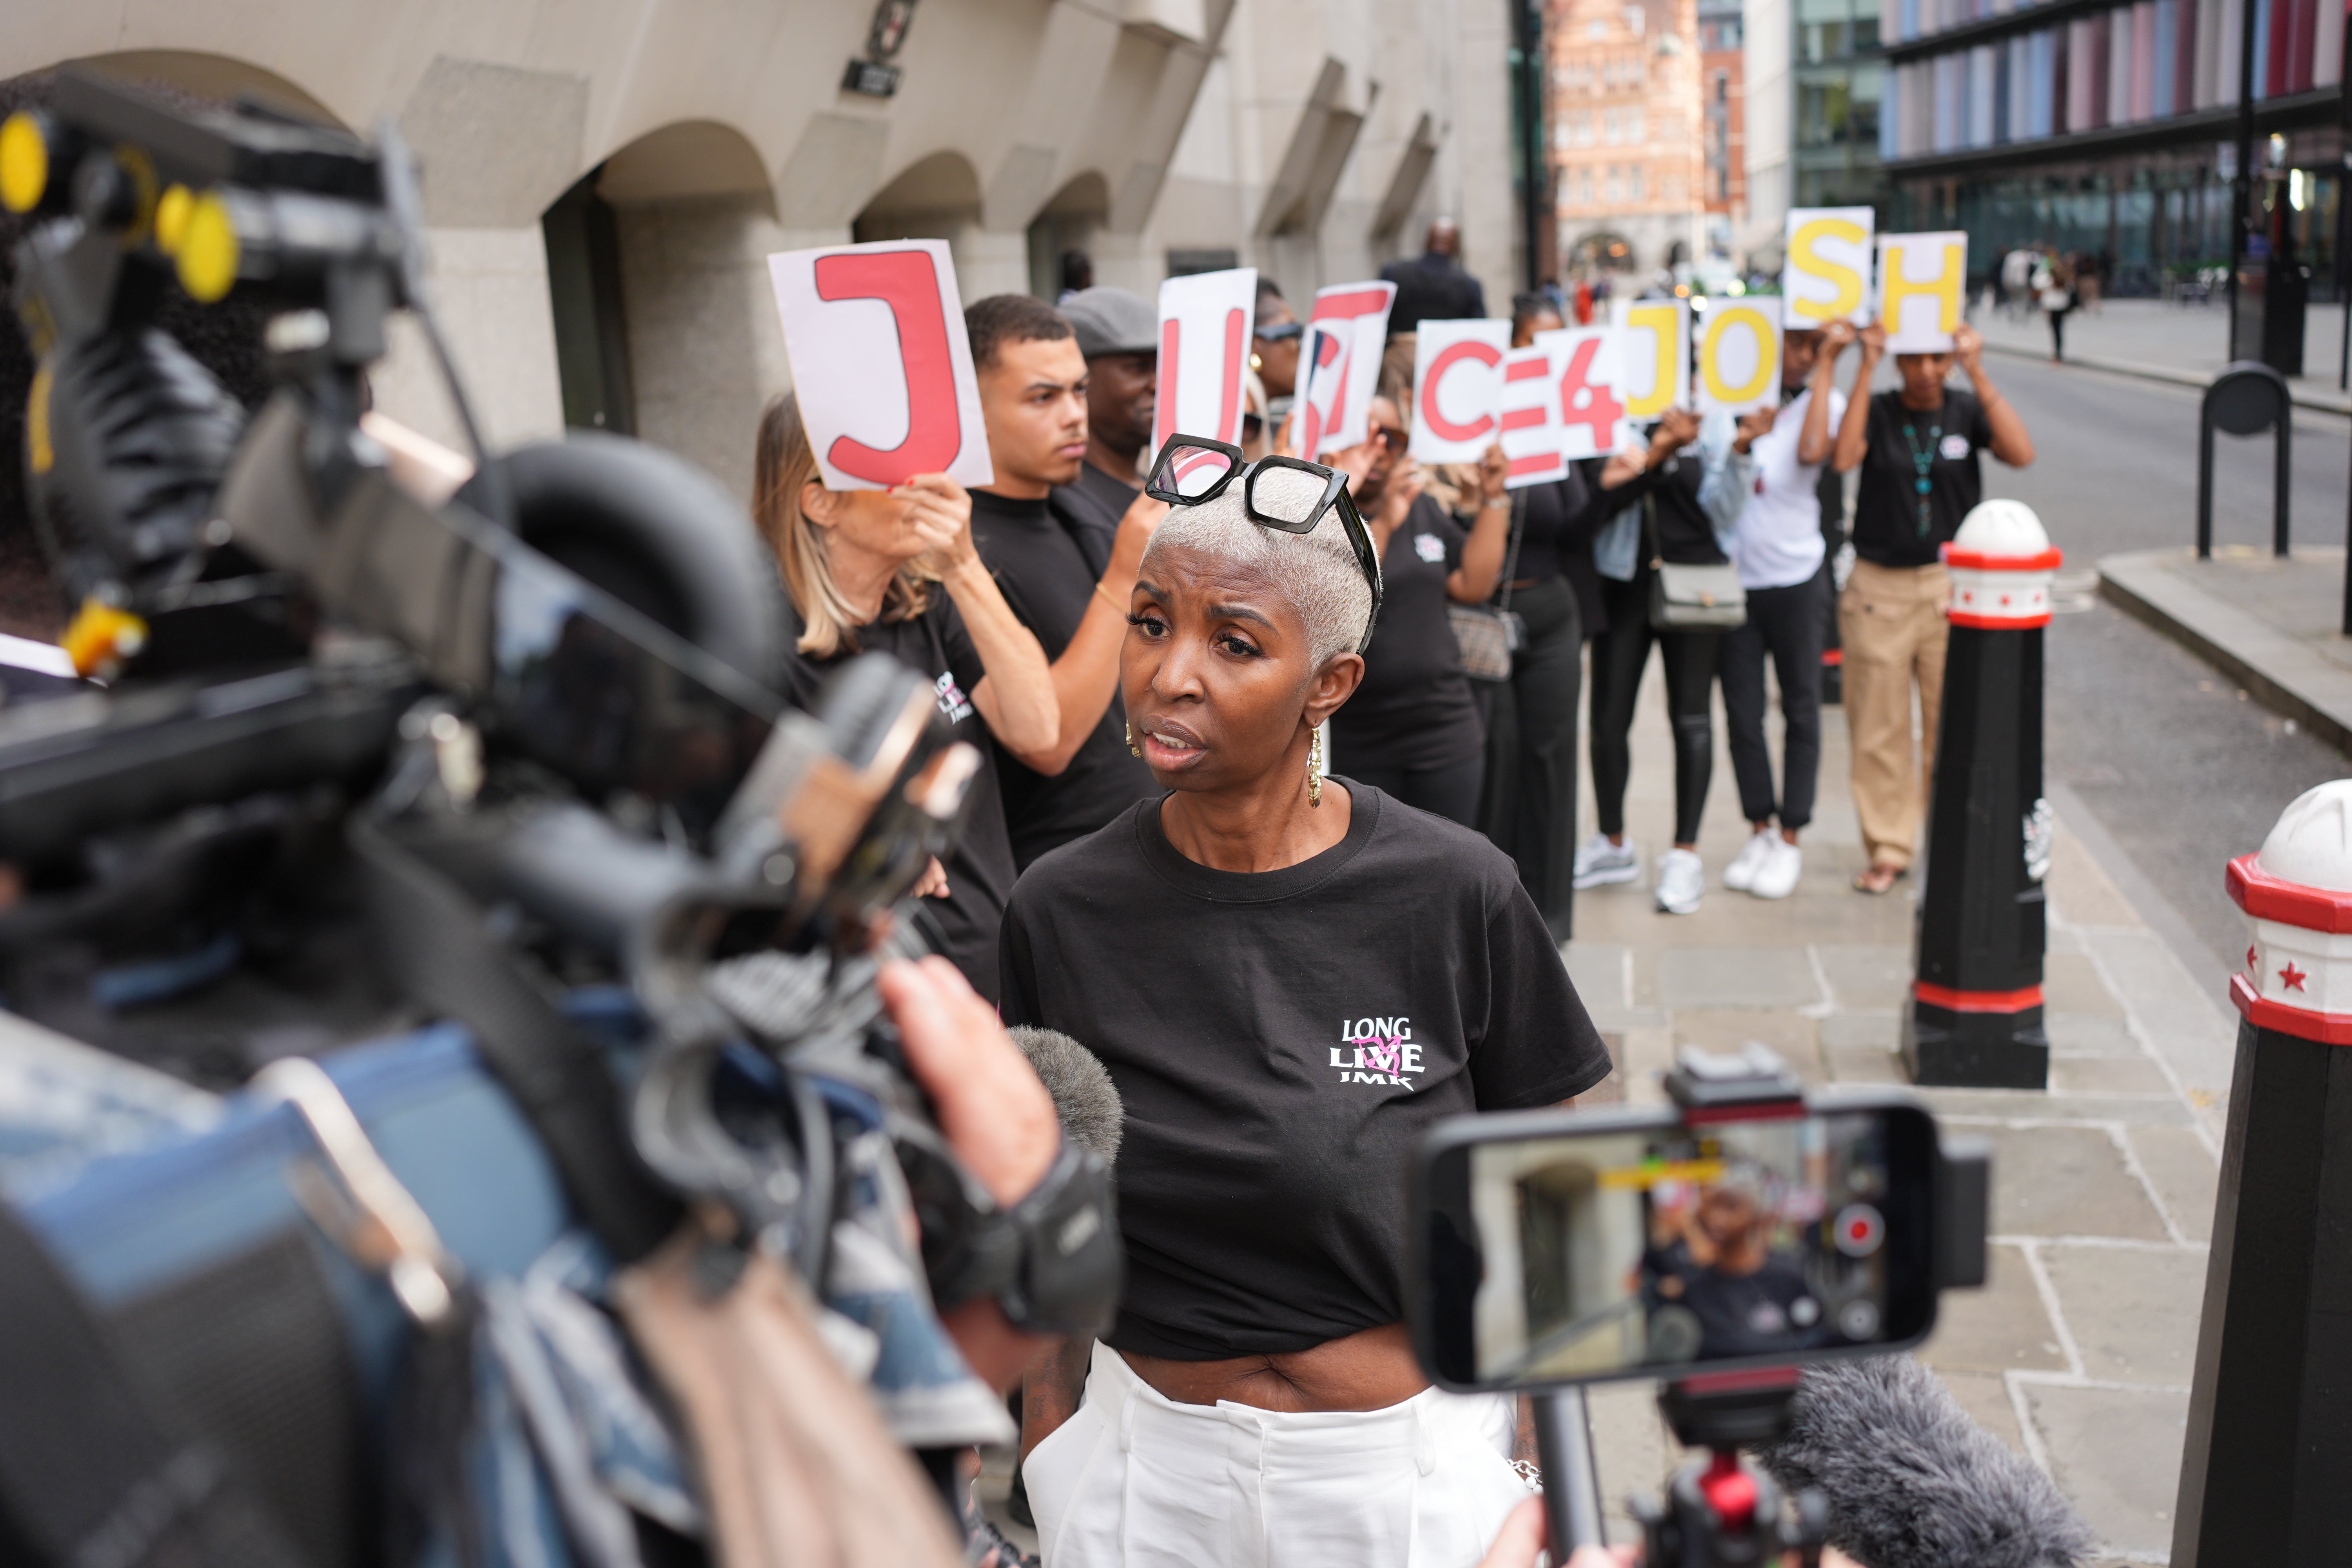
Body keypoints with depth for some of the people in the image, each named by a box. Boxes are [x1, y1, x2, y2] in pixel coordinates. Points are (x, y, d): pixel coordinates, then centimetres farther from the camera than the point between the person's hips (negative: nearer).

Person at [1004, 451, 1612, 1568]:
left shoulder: (1452, 893, -14)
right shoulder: (1061, 910, -8)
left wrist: (1542, 1477, -2)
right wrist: (1050, 1472, 1)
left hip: (1411, 1463, -1)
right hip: (1144, 1459, 2)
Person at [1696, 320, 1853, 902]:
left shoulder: (1823, 400, -3)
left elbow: (1813, 450, -25)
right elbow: (1706, 493, 1)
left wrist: (1827, 363, -17)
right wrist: (1738, 448, -18)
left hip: (1795, 578, -2)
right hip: (1732, 580, 2)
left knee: (1800, 710, 6)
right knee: (1742, 712, 8)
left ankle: (1790, 838, 16)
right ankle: (1759, 831, 22)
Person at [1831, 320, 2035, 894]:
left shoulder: (1967, 411, 4)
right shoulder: (1877, 411, 2)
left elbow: (2021, 454, -14)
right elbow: (1844, 456, -19)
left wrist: (1978, 374, -17)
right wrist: (1866, 369, -18)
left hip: (1952, 585, 0)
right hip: (1878, 588, 0)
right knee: (1879, 728, 4)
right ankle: (1888, 850, 16)